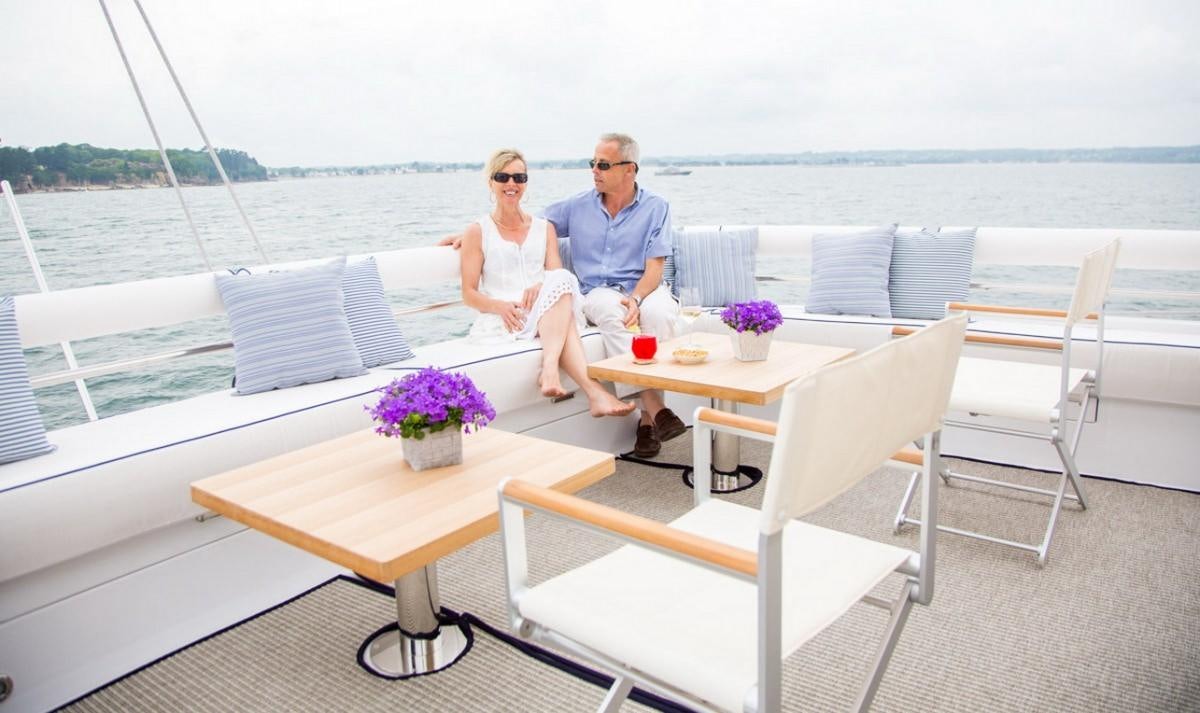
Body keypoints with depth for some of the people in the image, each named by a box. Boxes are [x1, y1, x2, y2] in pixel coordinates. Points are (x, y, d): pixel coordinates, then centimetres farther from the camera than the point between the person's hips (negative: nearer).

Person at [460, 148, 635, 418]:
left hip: (544, 310, 3)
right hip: (500, 320, -3)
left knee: (560, 281, -35)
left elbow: (560, 279, 8)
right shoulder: (478, 232, 12)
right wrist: (500, 306, -17)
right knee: (564, 319, -35)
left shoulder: (545, 228, 21)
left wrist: (542, 287, -18)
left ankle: (550, 368, -49)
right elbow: (469, 294, 5)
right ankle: (594, 392, -51)